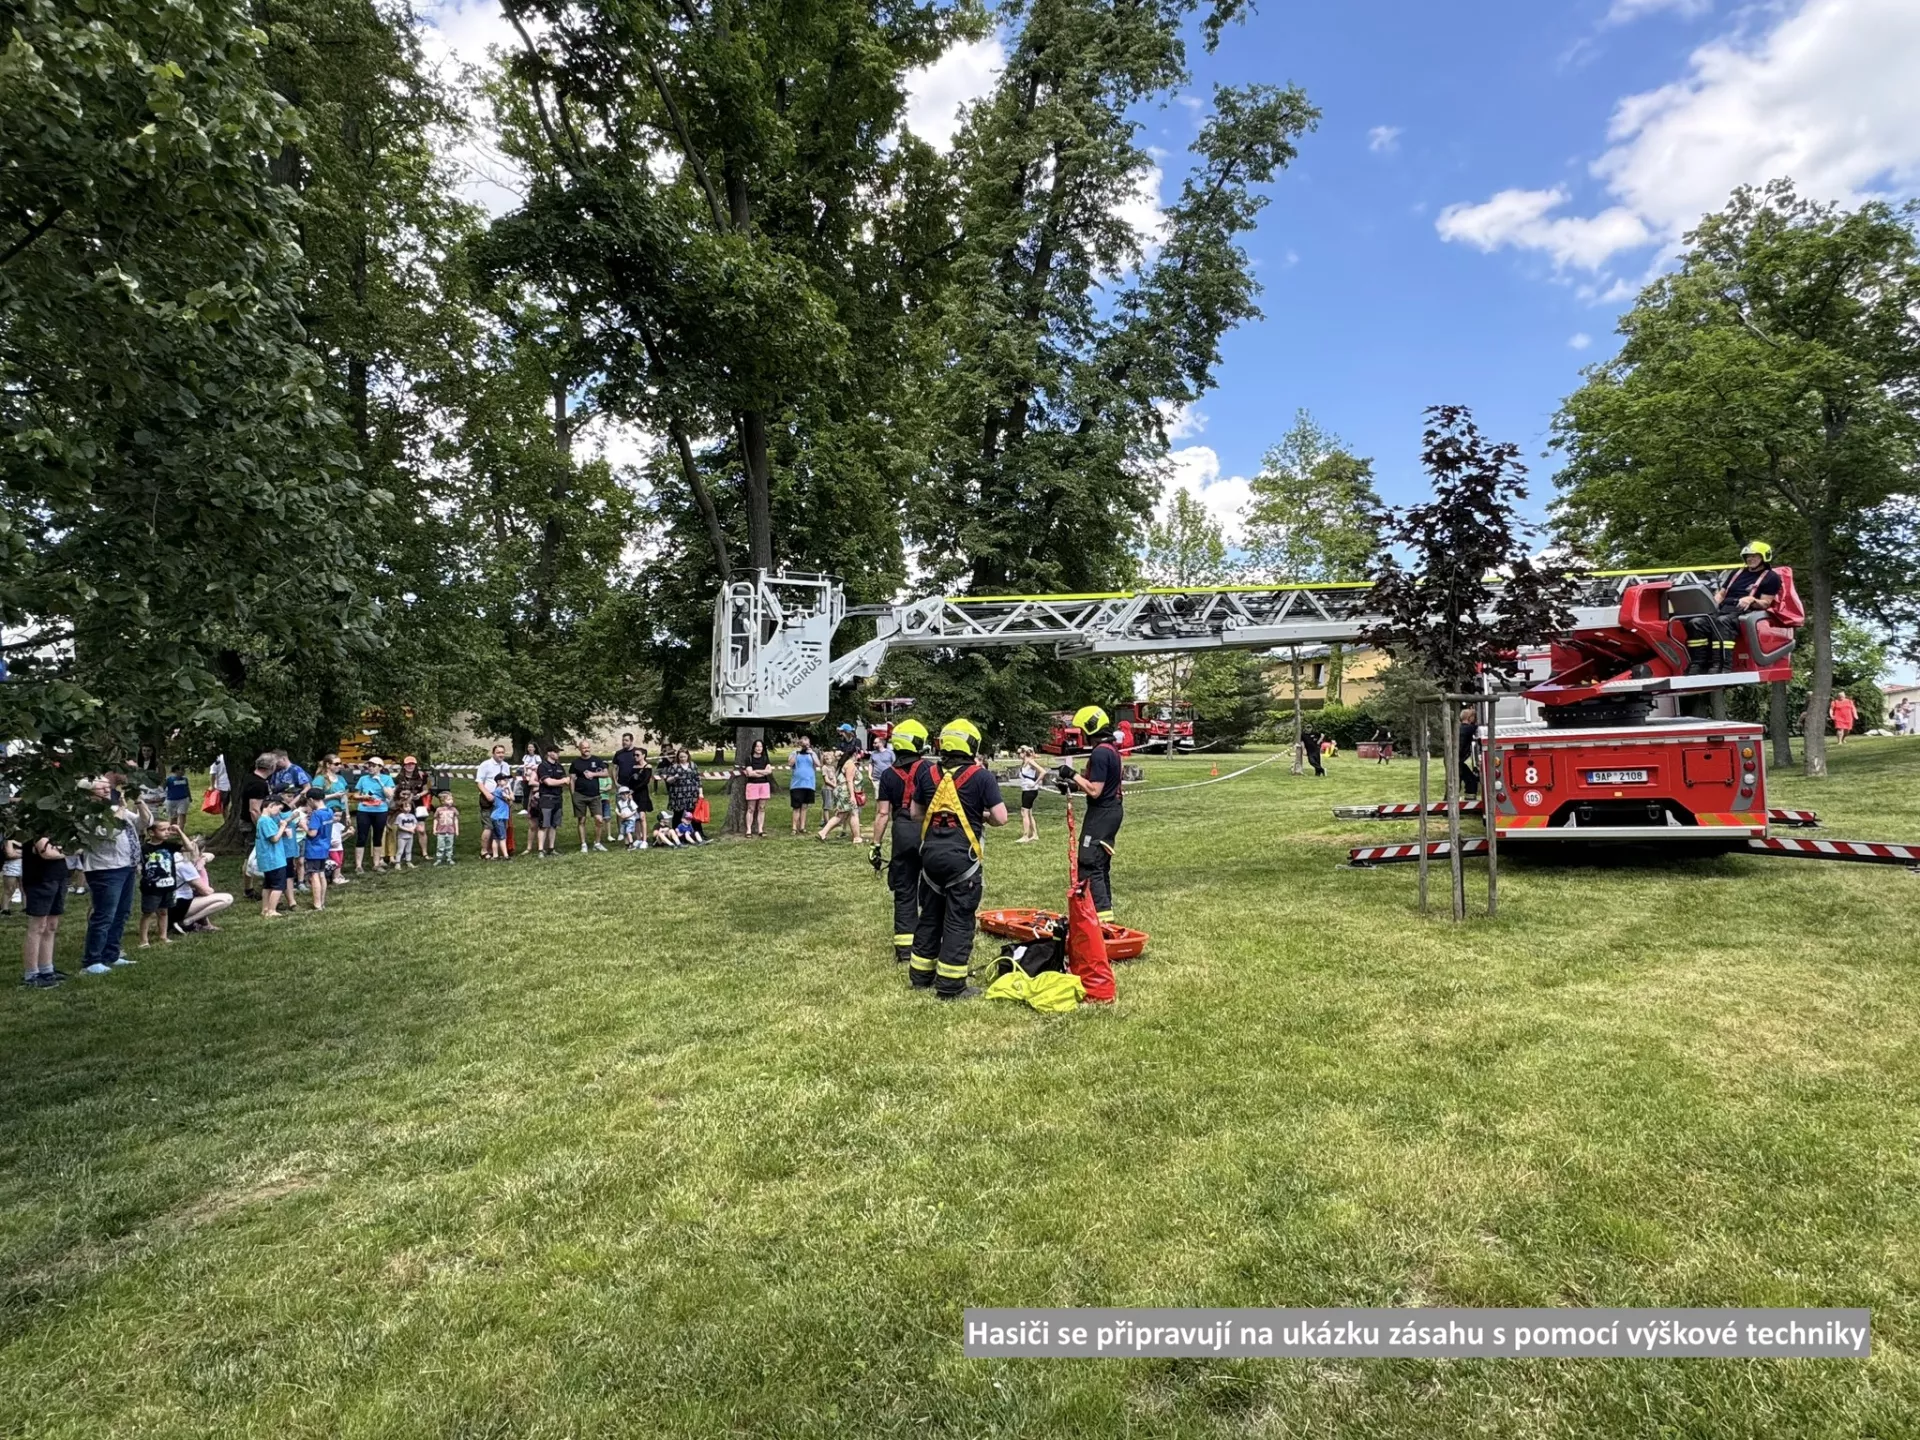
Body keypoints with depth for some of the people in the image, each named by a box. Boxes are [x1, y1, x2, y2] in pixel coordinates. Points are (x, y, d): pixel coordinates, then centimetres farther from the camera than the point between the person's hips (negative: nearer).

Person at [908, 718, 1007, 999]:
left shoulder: (928, 774, 5)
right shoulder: (981, 776, -8)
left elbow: (916, 813, 13)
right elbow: (1001, 818, -9)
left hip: (931, 853, 5)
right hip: (962, 857, -5)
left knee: (930, 915, 17)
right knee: (959, 920, 3)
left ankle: (920, 975, 27)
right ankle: (950, 985, 6)